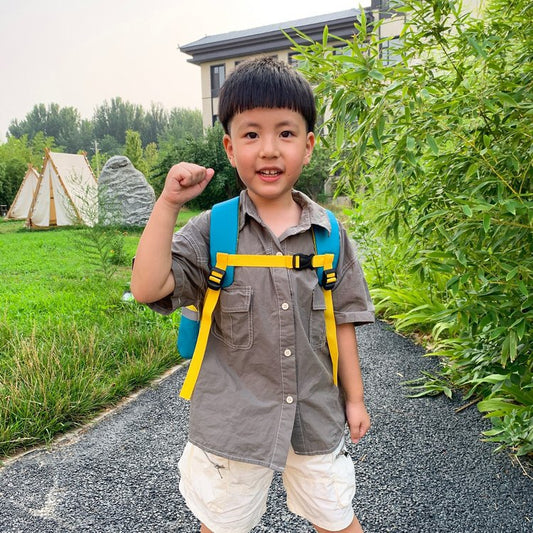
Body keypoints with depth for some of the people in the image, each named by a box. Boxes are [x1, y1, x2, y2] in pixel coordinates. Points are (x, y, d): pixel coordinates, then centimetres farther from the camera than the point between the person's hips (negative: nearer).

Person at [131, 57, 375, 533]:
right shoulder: (212, 230, -10)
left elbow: (342, 321, 1)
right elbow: (148, 288, -21)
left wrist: (354, 398, 7)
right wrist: (168, 203, -24)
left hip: (316, 417, 2)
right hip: (231, 420, -1)